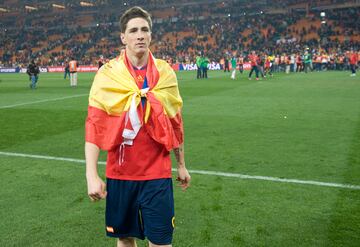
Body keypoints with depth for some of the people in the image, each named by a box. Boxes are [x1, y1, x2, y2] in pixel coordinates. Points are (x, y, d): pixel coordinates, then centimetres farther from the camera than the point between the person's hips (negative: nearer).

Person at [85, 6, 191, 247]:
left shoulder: (165, 73, 1)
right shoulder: (108, 74, -5)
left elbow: (175, 123, 8)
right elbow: (94, 125, -7)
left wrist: (181, 165, 13)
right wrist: (92, 175, -13)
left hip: (158, 173, 1)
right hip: (119, 173, 0)